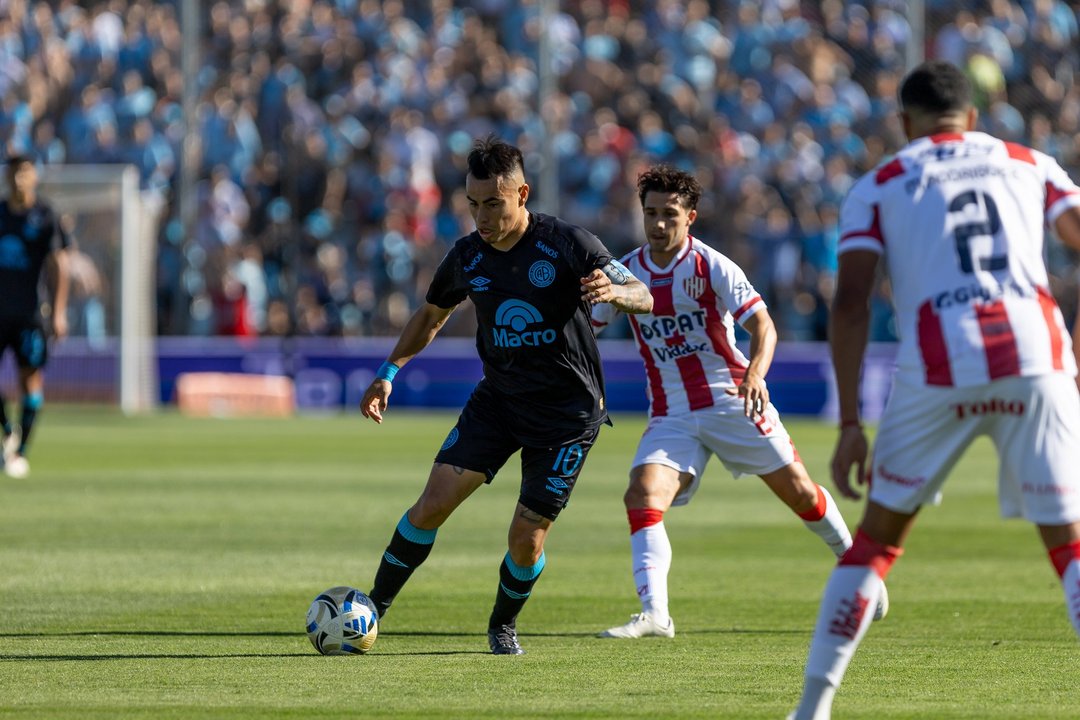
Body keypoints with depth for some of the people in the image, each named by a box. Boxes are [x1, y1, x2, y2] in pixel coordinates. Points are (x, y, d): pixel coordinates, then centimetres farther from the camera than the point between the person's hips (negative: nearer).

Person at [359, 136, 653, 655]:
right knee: (434, 503, -11)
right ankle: (373, 608, 2)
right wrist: (388, 372, 7)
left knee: (526, 539, -5)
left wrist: (612, 292, -42)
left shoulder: (567, 245, -15)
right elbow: (431, 315, 17)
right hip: (497, 398, 3)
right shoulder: (467, 257, -2)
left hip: (567, 412, -3)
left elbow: (644, 298, -19)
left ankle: (503, 626, 24)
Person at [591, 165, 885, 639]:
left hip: (732, 401, -2)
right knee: (642, 497, -21)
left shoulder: (712, 267, -10)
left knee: (798, 491, 3)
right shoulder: (625, 273, 0)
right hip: (670, 416, 2)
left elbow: (762, 324, -19)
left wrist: (755, 373, -38)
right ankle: (654, 615, -27)